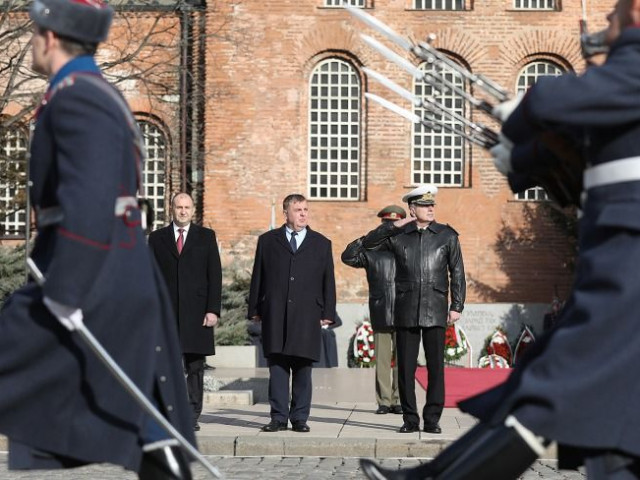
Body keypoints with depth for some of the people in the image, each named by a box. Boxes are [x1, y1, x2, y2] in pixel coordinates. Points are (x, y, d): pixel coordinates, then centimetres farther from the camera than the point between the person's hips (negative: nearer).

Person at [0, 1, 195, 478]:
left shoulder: (76, 98, -12)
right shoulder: (102, 97, 20)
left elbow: (89, 202, -24)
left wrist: (64, 292, -26)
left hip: (96, 288, -10)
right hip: (125, 282, 10)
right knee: (149, 428, 8)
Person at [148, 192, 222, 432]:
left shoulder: (206, 236, 9)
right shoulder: (157, 238, 11)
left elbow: (215, 275, 4)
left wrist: (213, 310, -5)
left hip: (197, 312, 0)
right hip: (166, 312, 0)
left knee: (195, 367, 1)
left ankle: (192, 416, 5)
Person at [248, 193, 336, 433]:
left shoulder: (321, 244, 13)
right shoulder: (268, 241, 12)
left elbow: (328, 281, 11)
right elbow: (258, 277, 11)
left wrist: (328, 313, 4)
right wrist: (255, 309, 4)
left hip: (307, 316, 0)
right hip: (275, 316, 0)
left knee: (303, 369, 1)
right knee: (277, 368, -1)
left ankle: (299, 418, 7)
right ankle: (279, 417, 4)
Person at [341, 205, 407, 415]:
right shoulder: (372, 249, 9)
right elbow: (347, 257, 1)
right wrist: (364, 239, -10)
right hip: (380, 314, 1)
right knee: (382, 360, 2)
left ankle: (398, 400, 8)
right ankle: (384, 401, 7)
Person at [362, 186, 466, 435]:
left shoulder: (447, 235, 6)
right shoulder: (398, 235, 7)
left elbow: (457, 272, 7)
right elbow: (368, 243, 3)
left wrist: (457, 306, 1)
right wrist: (393, 225, -6)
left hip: (435, 311, -1)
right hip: (406, 311, 1)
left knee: (436, 367, -1)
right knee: (406, 368, 3)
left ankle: (432, 419, 7)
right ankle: (410, 419, 11)